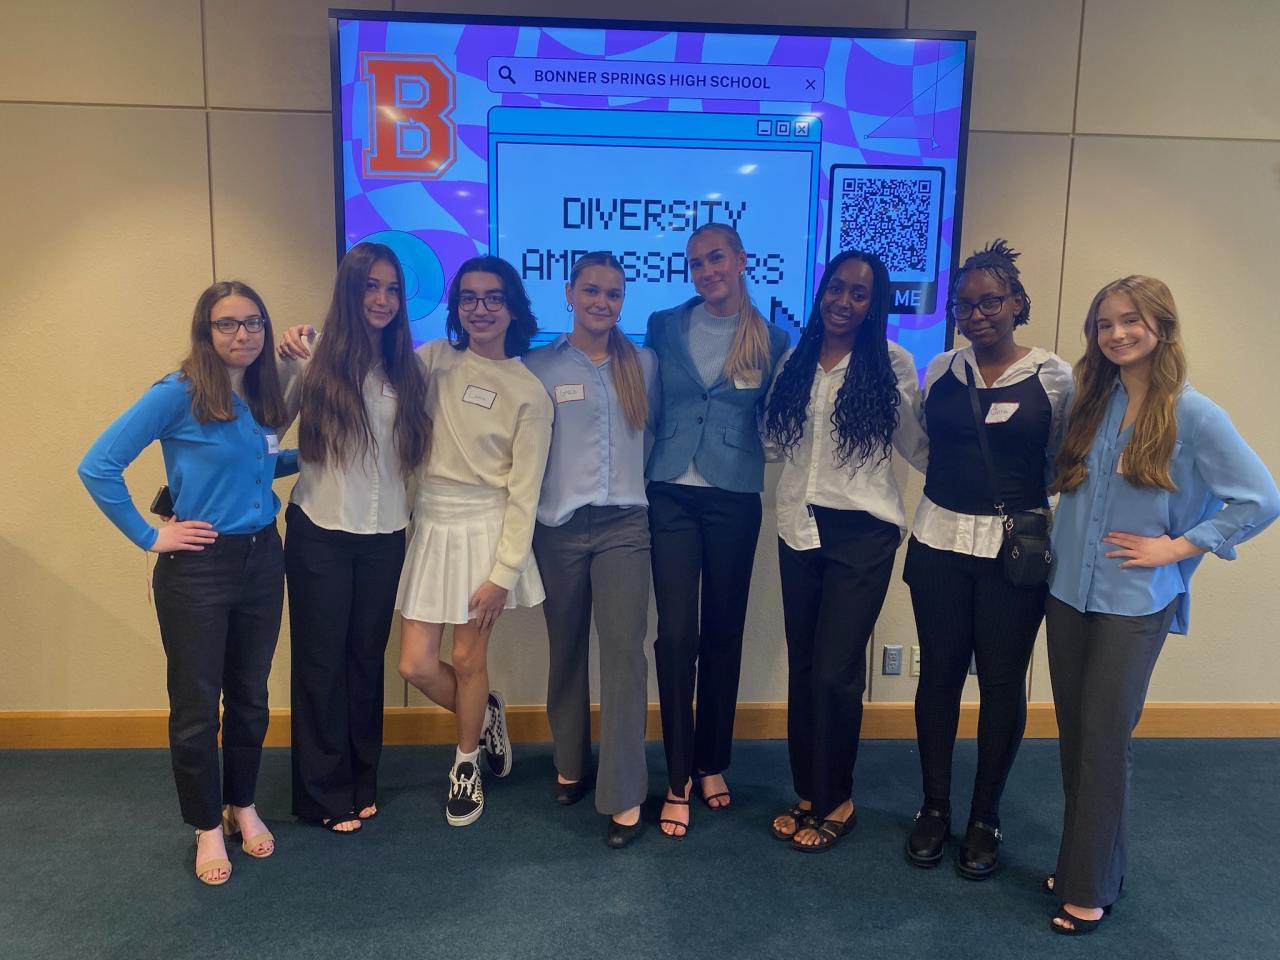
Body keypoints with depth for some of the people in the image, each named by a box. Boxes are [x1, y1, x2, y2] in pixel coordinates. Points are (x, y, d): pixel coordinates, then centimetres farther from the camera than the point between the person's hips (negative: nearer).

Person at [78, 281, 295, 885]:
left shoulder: (264, 399, 5)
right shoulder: (179, 394, -13)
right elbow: (97, 467, -14)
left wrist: (304, 458, 9)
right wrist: (149, 537, -12)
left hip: (262, 561, 6)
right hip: (198, 569, -5)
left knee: (250, 696, 16)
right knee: (196, 706, 6)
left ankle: (242, 805, 36)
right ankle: (207, 826, 26)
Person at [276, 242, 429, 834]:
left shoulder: (406, 367, 5)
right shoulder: (317, 361, -6)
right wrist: (284, 364, -19)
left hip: (383, 535, 3)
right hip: (321, 532, -3)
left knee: (367, 658, 13)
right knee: (321, 660, 6)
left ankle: (362, 784, 28)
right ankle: (326, 794, 22)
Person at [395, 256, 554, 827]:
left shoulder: (528, 392, -7)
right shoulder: (433, 359, 2)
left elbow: (524, 494, -7)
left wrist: (502, 573, -10)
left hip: (485, 529, -3)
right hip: (430, 526, 4)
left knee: (467, 659, 6)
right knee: (416, 665, 4)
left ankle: (467, 765, 34)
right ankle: (486, 715, 36)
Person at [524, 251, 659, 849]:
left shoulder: (643, 364, 8)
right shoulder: (540, 366, 3)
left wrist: (639, 484, 8)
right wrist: (527, 508, 1)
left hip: (623, 524, 0)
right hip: (559, 526, 0)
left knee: (624, 651, -7)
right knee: (566, 649, 12)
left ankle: (624, 794, 0)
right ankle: (571, 764, 31)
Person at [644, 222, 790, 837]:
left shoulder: (771, 340, 3)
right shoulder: (664, 326, 6)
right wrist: (644, 470, 5)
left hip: (734, 498, 0)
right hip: (670, 493, 0)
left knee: (724, 632, 9)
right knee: (676, 633, -3)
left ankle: (712, 763, 27)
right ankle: (678, 779, 9)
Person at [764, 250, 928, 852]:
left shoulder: (893, 363, -4)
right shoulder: (795, 361, 8)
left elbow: (916, 446, 3)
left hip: (862, 530, -4)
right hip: (799, 525, 4)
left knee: (835, 671, -3)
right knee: (801, 666, 10)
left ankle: (834, 801, 19)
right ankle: (807, 792, 27)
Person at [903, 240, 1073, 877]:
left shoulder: (1054, 377, -3)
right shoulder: (939, 371, 4)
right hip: (939, 542, 2)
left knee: (1003, 681, 6)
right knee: (939, 672, 9)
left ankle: (985, 817, 24)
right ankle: (934, 808, 25)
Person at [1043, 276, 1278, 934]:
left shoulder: (1193, 414, -10)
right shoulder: (1088, 403, 4)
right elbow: (1058, 476, 18)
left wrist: (1178, 547, -10)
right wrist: (1055, 540, 3)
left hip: (1135, 602, -4)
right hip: (1069, 591, 5)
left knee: (1104, 739, 2)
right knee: (1073, 733, 12)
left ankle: (1090, 889, 18)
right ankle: (1088, 857, 30)